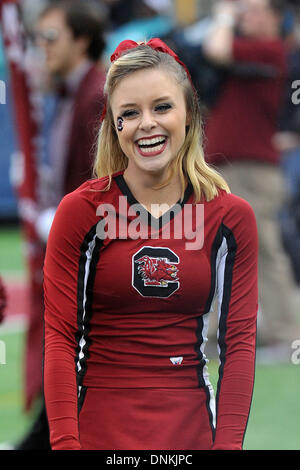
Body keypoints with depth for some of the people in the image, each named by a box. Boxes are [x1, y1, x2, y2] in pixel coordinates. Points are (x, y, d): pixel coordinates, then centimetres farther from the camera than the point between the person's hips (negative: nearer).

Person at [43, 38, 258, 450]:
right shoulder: (80, 211, -3)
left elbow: (239, 340, 2)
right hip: (97, 428, -2)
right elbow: (60, 335, -6)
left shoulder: (232, 217, 2)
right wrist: (65, 444, -14)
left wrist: (228, 443, -7)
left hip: (191, 429, 2)